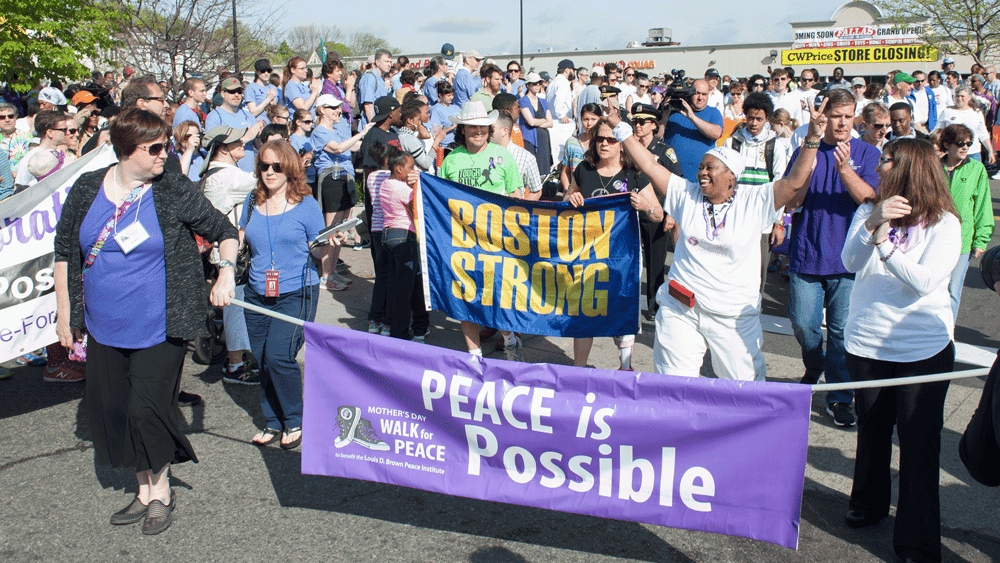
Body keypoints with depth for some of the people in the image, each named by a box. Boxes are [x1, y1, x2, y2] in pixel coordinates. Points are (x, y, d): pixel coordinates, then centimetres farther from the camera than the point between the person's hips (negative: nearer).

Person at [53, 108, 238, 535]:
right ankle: (144, 490, 30)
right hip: (104, 329, 4)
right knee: (111, 410, 11)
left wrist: (225, 274, -13)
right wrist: (65, 312, 9)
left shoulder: (174, 192, -6)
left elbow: (223, 230, 3)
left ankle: (161, 491, 22)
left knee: (147, 409, -2)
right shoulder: (87, 189, 1)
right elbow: (64, 251, 10)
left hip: (158, 329, -4)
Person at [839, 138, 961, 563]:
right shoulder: (868, 211, 1)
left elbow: (925, 281, -19)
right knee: (872, 430, 19)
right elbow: (851, 263, -14)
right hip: (867, 341, 3)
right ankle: (868, 505, 40)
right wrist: (872, 224, -30)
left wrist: (884, 243, -27)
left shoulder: (944, 223, -7)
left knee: (919, 444, -1)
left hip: (924, 348, -3)